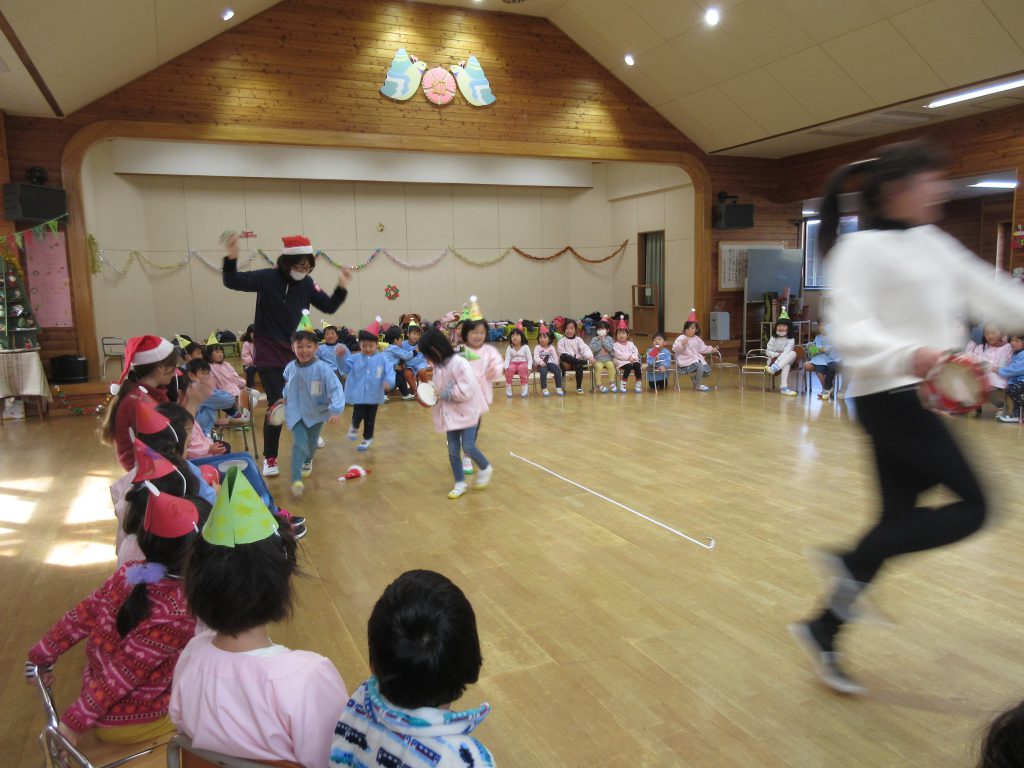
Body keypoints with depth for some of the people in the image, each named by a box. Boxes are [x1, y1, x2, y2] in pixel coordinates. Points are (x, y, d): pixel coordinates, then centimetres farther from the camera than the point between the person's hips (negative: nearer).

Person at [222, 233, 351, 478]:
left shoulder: (307, 283, 0)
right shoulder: (268, 278, -14)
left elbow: (329, 307, 4)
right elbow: (233, 282, -22)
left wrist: (342, 287, -11)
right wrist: (231, 258, -40)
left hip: (296, 354, 5)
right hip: (269, 354, -4)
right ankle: (270, 458, 4)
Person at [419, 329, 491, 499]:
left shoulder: (458, 362, -20)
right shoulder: (438, 365, 4)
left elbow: (467, 390, -24)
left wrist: (446, 394, -22)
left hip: (467, 411, -7)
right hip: (451, 412, 7)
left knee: (468, 447, -7)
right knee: (453, 451, 6)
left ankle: (485, 468, 22)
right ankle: (460, 483, 20)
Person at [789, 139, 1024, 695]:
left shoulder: (932, 243, 14)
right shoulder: (861, 248, -11)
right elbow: (849, 331, -22)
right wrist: (907, 354, -38)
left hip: (920, 399, 8)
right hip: (892, 399, -8)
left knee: (900, 519, 9)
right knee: (972, 508, -7)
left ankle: (824, 632, 18)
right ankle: (853, 563, 0)